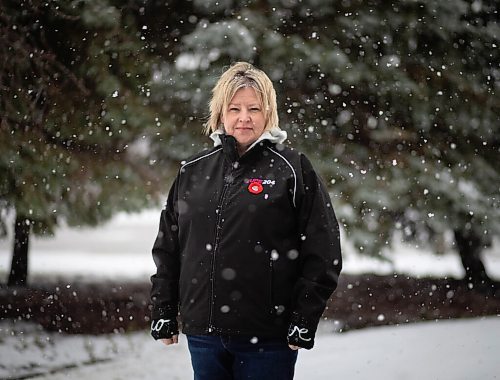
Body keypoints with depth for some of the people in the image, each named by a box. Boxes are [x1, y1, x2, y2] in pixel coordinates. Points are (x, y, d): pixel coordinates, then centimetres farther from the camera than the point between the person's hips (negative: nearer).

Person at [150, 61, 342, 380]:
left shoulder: (292, 170, -1)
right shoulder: (193, 171, 11)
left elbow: (323, 253, -3)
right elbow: (167, 247, 17)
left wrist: (304, 320, -8)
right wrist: (163, 313, 11)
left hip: (266, 340, -4)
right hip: (202, 334, 4)